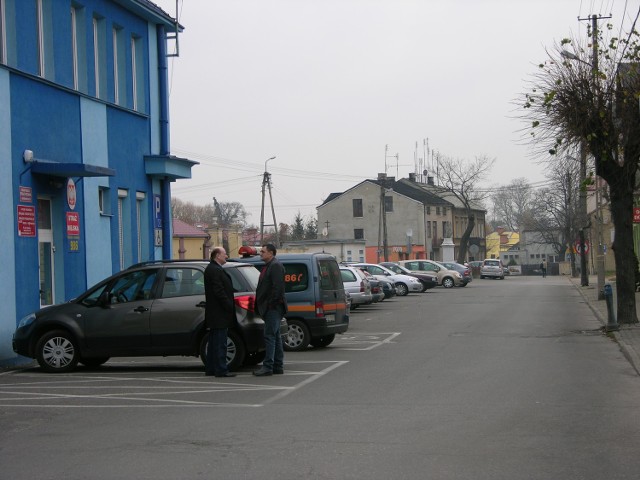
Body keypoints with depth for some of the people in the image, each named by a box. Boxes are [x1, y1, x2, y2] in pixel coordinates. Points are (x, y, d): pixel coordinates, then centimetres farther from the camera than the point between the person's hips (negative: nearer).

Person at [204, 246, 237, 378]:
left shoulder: (213, 269, 18)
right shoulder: (214, 270, -16)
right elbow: (219, 292, -21)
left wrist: (229, 306, 17)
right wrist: (229, 307, -18)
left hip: (214, 314, 11)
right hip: (219, 313, -11)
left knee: (214, 342, 14)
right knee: (220, 343, -8)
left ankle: (210, 369, 19)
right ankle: (221, 370, -6)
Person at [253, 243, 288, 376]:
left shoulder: (276, 266, -11)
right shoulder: (268, 266, 20)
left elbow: (278, 286, -21)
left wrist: (272, 303, -21)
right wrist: (262, 306, 16)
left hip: (273, 308, -11)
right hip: (269, 308, 11)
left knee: (270, 336, -11)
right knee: (275, 336, 12)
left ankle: (268, 366, -12)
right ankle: (278, 366, 16)